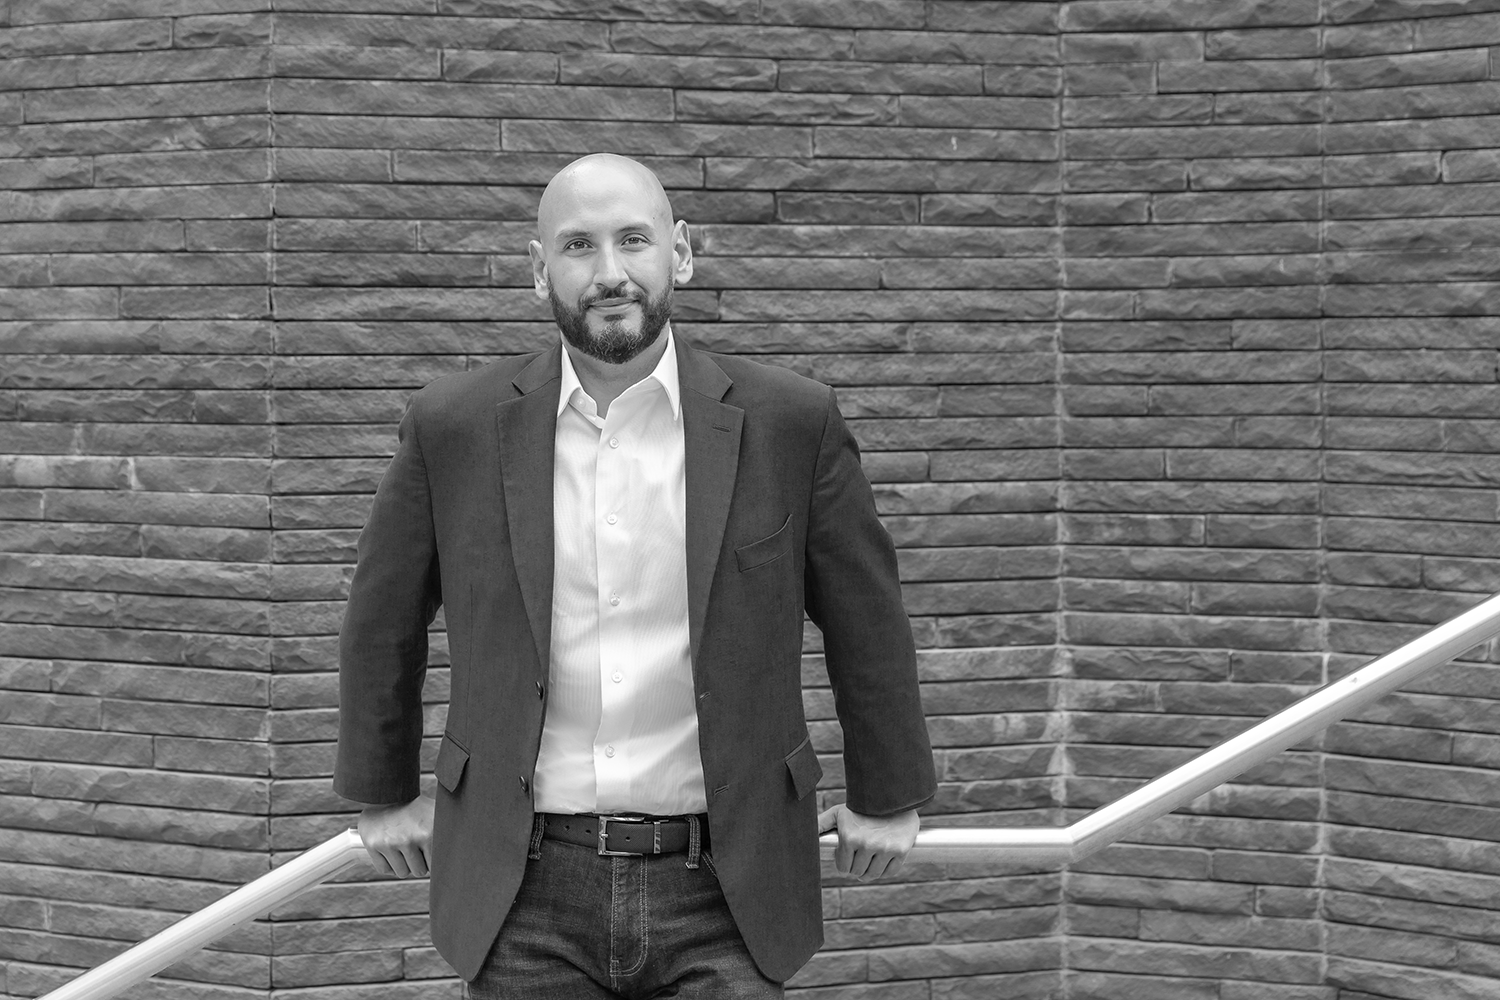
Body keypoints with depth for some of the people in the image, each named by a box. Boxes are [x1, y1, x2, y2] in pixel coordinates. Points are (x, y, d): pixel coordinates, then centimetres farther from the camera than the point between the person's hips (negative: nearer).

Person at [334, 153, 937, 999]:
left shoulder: (789, 423, -2)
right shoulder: (456, 429, 0)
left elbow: (866, 619, 10)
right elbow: (383, 623, 14)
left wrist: (887, 797, 17)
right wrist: (385, 793, 20)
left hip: (722, 895, 0)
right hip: (528, 899, 1)